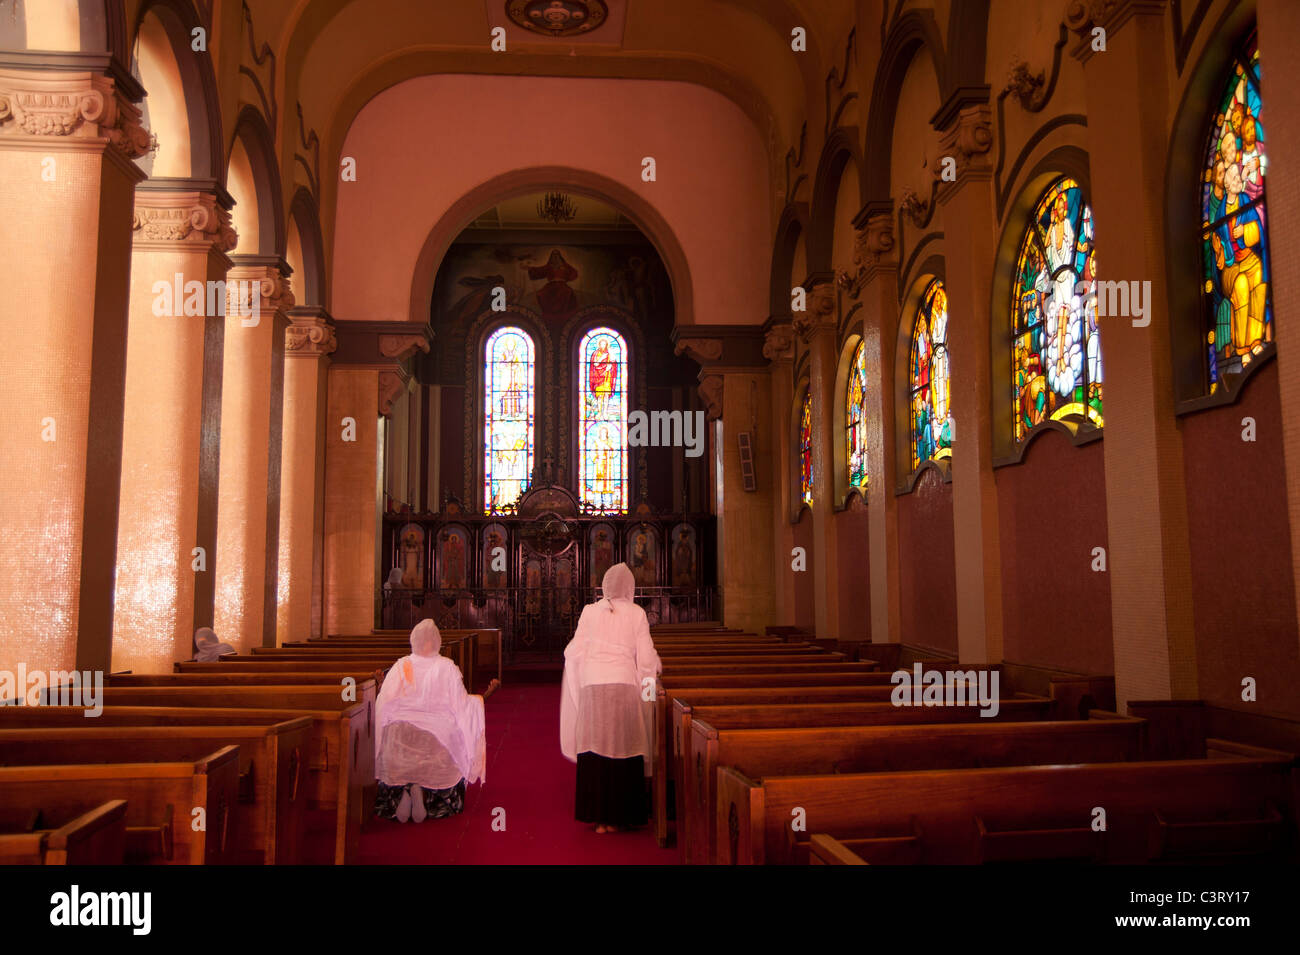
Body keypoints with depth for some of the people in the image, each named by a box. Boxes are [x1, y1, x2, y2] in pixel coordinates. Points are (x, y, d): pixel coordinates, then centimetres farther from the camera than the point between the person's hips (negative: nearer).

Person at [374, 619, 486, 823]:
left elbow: (383, 704, -4)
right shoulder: (447, 668, -4)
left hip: (401, 737, 1)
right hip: (437, 739, -1)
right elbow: (462, 704, -4)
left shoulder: (401, 667, -2)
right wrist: (484, 697, 12)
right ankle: (422, 791, -13)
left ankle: (403, 791, -12)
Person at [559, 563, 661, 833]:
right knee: (624, 749, 7)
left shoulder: (589, 611, 4)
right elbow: (646, 658, 0)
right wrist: (656, 667, 20)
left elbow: (574, 651, 5)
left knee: (595, 750, 6)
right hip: (625, 685, -1)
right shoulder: (636, 614, 1)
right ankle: (619, 817, 12)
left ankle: (598, 816, 10)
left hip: (592, 685, 1)